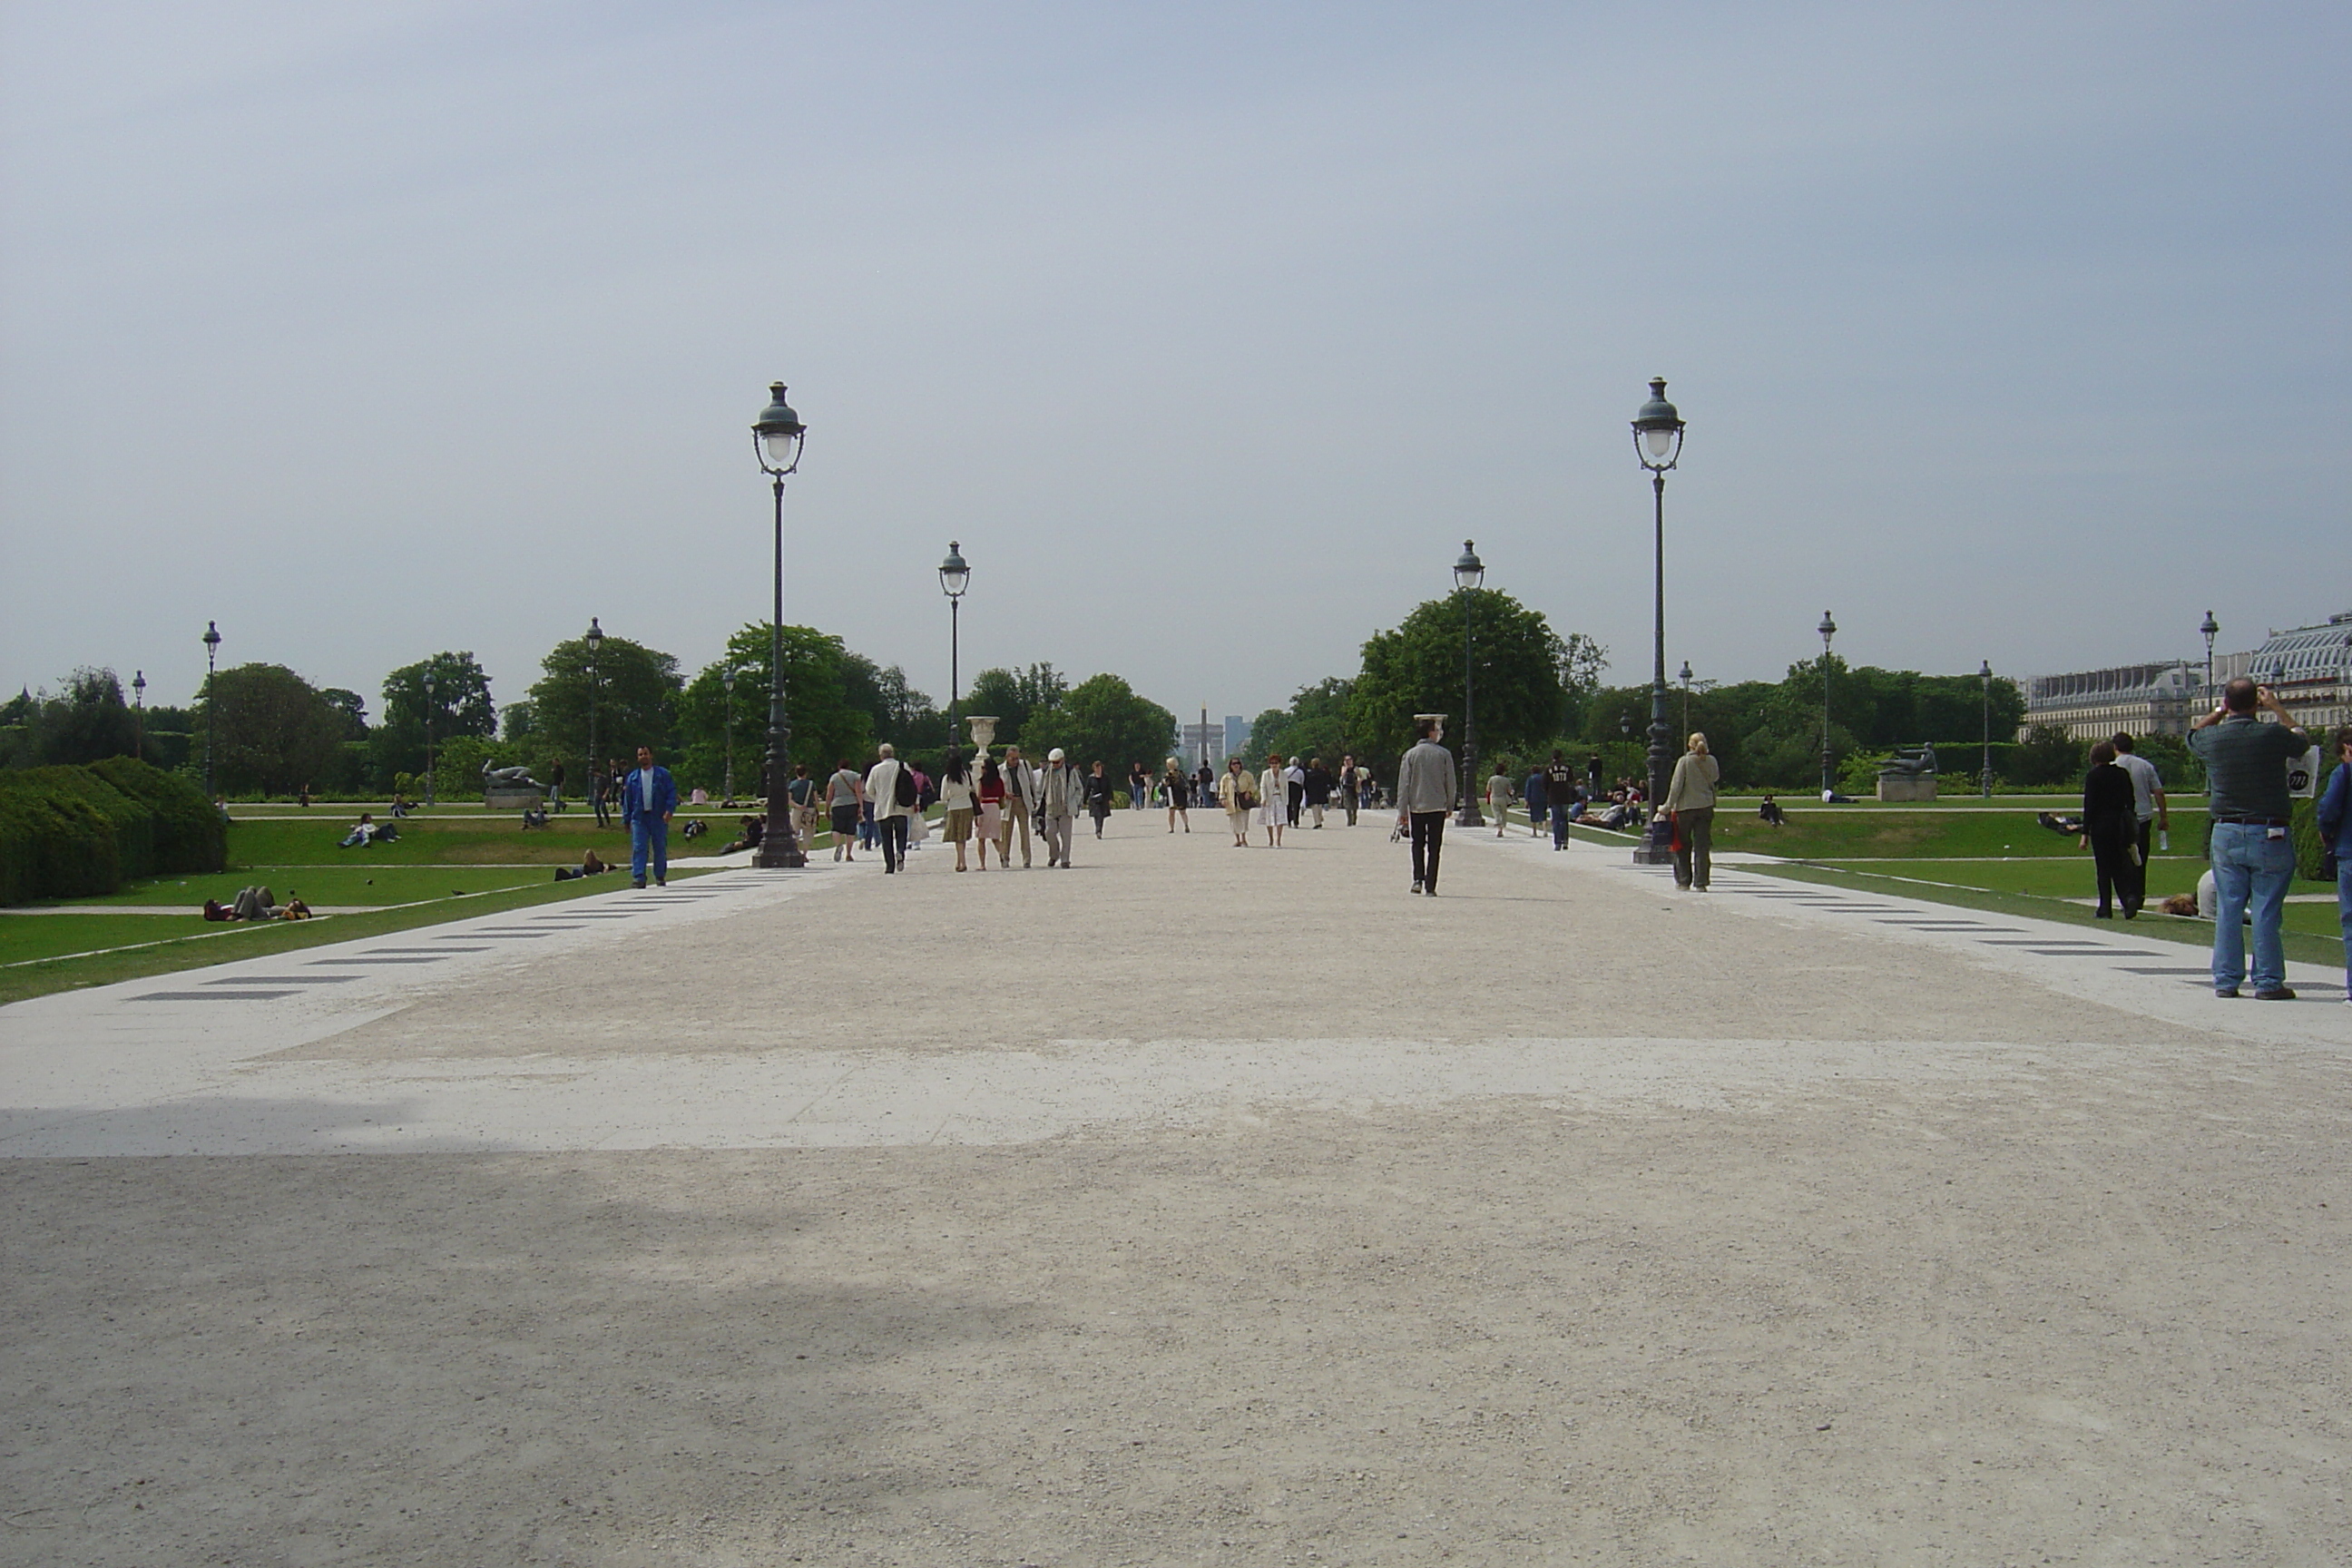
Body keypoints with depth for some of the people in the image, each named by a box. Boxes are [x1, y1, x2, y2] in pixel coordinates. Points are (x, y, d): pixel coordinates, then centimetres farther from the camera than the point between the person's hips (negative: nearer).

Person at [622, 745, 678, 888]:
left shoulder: (663, 774, 4)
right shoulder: (633, 777, 11)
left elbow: (672, 793, 0)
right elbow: (627, 800, 14)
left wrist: (669, 810, -14)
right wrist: (626, 819, 11)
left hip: (658, 817, -1)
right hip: (639, 818, 1)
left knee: (660, 848, 6)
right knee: (639, 848, -9)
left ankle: (660, 877, 19)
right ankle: (638, 878, -13)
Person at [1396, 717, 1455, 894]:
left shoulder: (1410, 755, -2)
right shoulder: (1444, 754, -3)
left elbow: (1403, 784, -3)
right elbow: (1450, 782, 1)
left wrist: (1402, 811, 1)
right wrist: (1450, 806, 13)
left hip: (1416, 807, 1)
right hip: (1437, 807, -1)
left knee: (1418, 844, 16)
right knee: (1433, 848, 4)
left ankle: (1418, 879, -1)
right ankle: (1430, 888, 0)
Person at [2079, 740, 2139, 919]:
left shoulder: (2093, 776, -6)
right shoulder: (2122, 774, 7)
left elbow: (2089, 805, -9)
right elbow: (2130, 803, 9)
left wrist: (2085, 833, -7)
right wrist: (2131, 836, 16)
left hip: (2100, 825, -4)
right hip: (2120, 824, 4)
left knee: (2104, 868, 2)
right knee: (2120, 866, 9)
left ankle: (2105, 909, 3)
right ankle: (2128, 898, -14)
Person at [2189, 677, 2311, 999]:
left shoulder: (2211, 739, -3)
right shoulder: (2273, 736, -9)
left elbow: (2193, 733, 23)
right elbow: (2303, 738, 14)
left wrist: (2220, 712, 28)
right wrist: (2277, 708, 23)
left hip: (2226, 834, 3)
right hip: (2269, 834, -2)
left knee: (2227, 910, 7)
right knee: (2267, 911, 1)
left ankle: (2226, 980, 10)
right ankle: (2268, 982, 3)